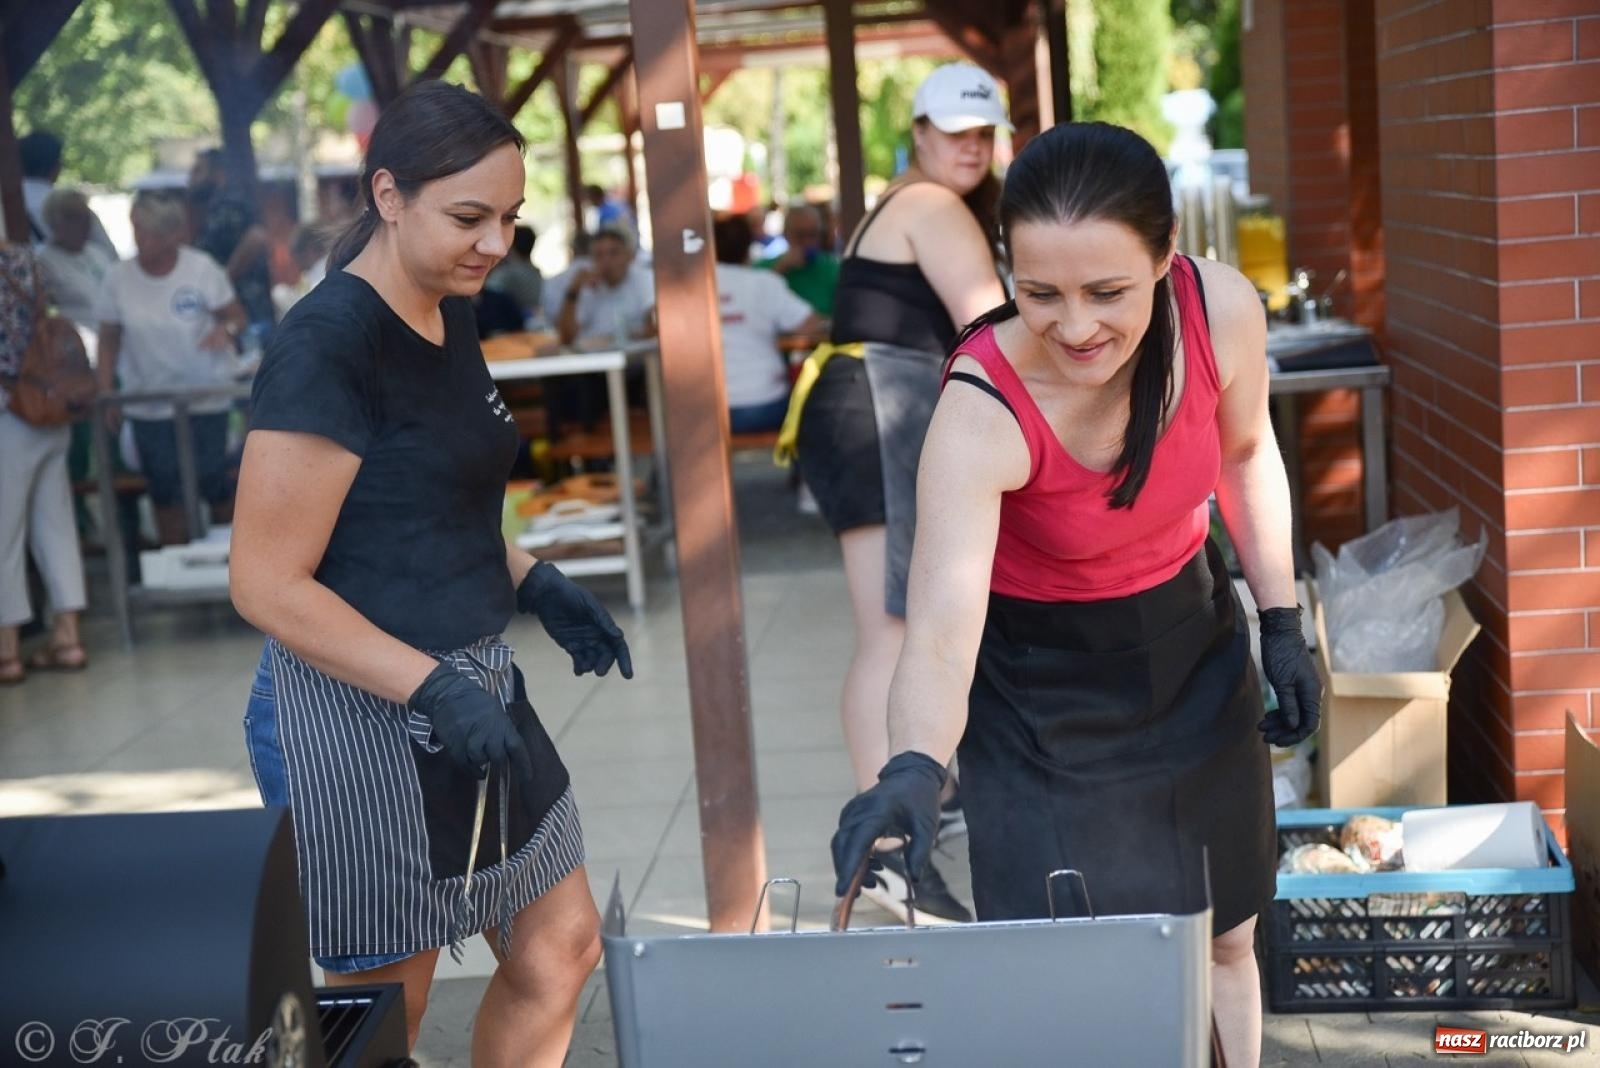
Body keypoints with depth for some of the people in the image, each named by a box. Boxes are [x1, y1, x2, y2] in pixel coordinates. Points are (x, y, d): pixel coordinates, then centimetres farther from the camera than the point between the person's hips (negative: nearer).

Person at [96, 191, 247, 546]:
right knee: (165, 493, 6)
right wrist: (105, 391, -2)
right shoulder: (119, 277, -3)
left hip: (204, 400, -2)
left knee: (213, 484, 2)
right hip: (148, 406, 2)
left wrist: (226, 330, -27)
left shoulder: (201, 268, -8)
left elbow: (237, 317, -3)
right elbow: (109, 340, 4)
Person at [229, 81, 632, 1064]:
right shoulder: (327, 344, -19)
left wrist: (534, 583, 5)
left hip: (473, 689, 9)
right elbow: (268, 583, -20)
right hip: (364, 715, -8)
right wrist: (432, 687, -26)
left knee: (562, 950, 17)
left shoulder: (450, 318, 7)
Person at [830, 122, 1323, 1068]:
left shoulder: (1223, 310, -21)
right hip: (1044, 687, -4)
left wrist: (1283, 624, 2)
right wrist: (914, 769, -58)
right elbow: (941, 633, -40)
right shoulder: (982, 413, -32)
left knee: (1224, 940, 16)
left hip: (1191, 644, 4)